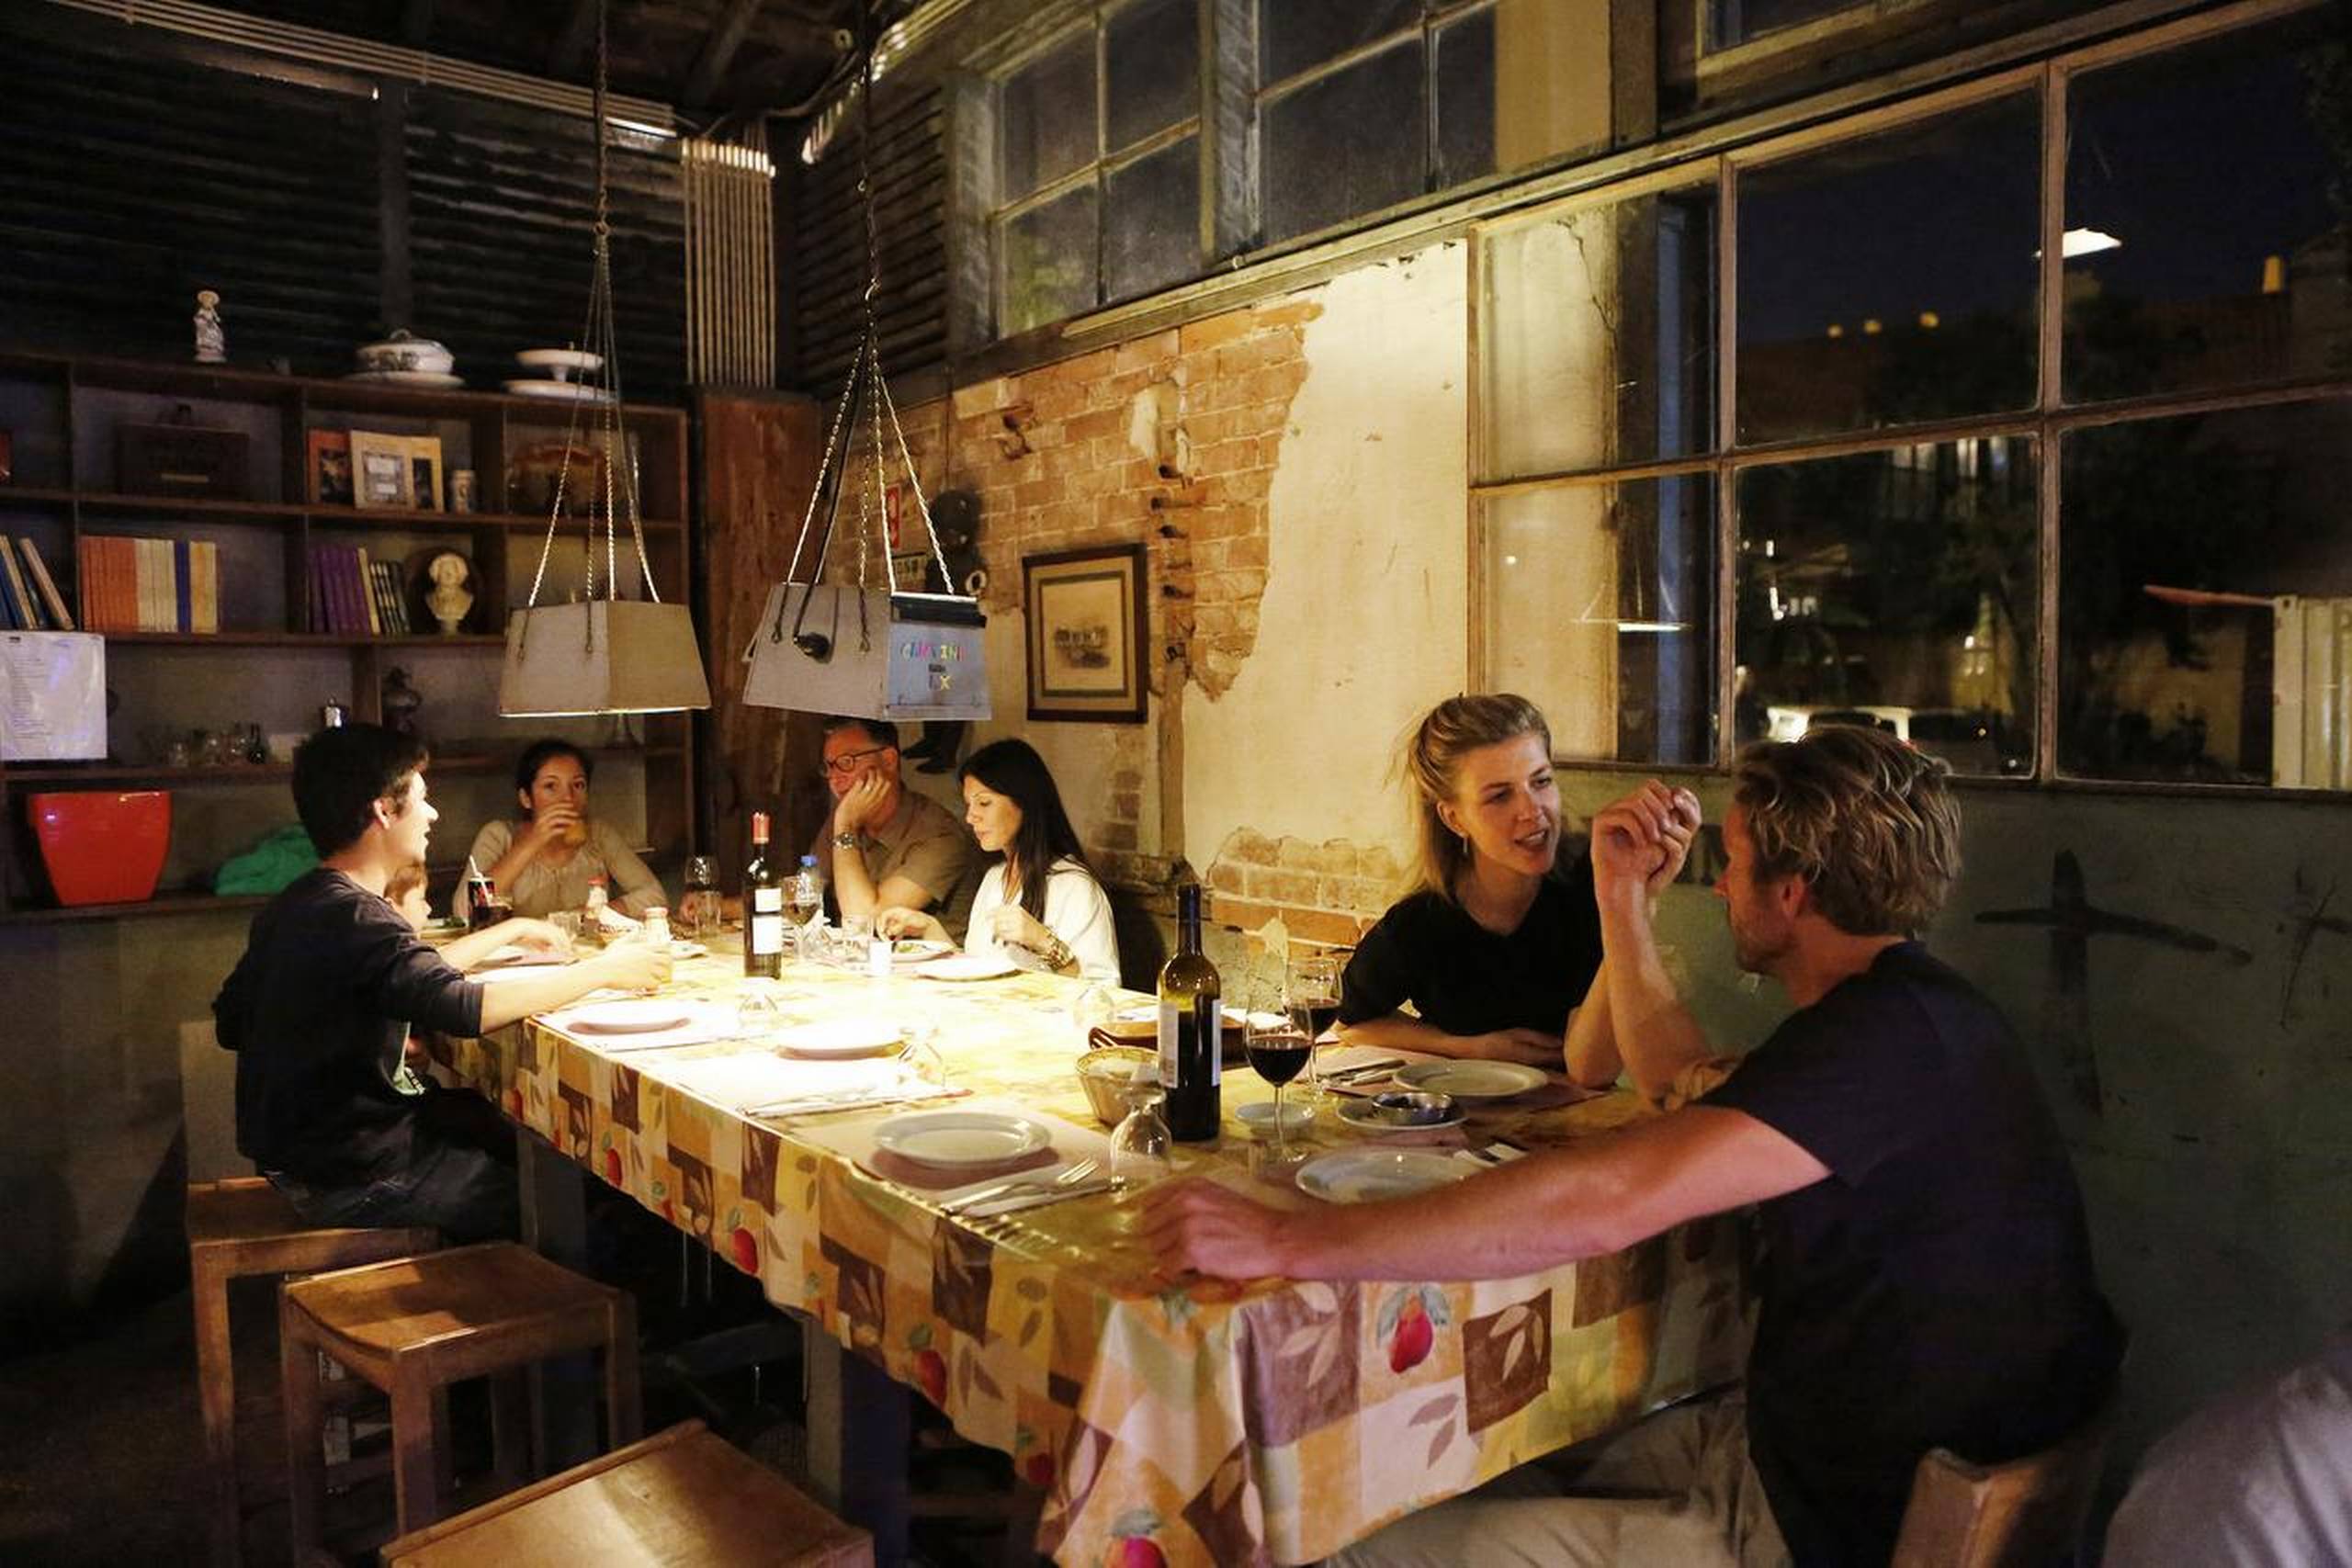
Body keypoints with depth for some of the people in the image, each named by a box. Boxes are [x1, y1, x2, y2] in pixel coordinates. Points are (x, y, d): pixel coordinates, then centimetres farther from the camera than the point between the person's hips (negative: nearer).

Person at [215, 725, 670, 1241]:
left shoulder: (298, 905, 5)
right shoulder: (351, 917, -25)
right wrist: (601, 970, -26)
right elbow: (462, 1008, -36)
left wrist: (509, 931, 19)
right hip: (350, 1178, -10)